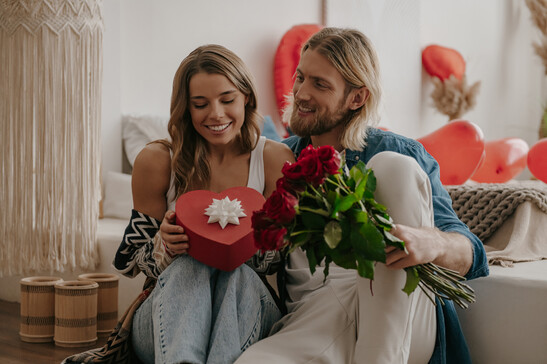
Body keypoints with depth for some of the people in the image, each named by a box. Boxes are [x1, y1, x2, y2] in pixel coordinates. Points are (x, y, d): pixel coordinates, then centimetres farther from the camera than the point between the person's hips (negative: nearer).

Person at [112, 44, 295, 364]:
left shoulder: (276, 160, -3)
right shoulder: (156, 161, -4)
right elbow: (136, 262, 5)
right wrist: (166, 245, -19)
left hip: (246, 316, 0)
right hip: (166, 323, 0)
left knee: (239, 274, -33)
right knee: (189, 267, -32)